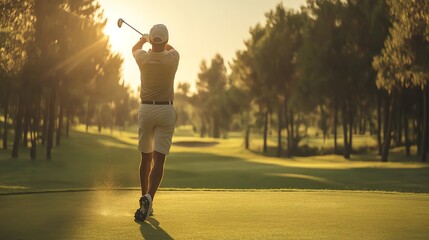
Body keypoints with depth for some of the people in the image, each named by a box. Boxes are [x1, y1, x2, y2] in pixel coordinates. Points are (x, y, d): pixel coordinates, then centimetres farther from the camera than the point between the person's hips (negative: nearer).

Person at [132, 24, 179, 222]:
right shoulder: (173, 58, -7)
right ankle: (149, 197, -26)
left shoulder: (143, 58, -5)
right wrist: (163, 42, 41)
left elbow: (135, 48, 22)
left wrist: (144, 39, 43)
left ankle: (145, 197, 17)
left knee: (146, 158, 14)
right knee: (159, 159, -7)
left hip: (145, 109, 2)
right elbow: (170, 48, 21)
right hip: (166, 110, -2)